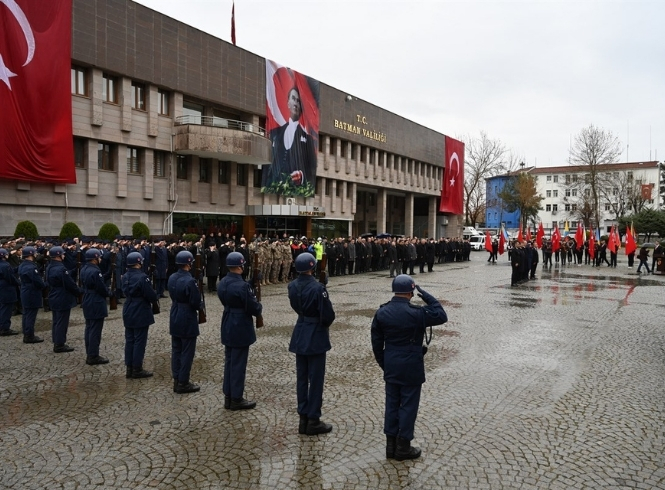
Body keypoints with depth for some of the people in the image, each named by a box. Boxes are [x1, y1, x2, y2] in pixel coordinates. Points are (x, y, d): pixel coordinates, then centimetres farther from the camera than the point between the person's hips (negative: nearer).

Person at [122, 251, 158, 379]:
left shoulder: (125, 276, 5)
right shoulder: (142, 277, -21)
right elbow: (151, 295, -20)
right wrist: (155, 296, 1)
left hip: (128, 313, 8)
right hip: (141, 314, -8)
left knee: (129, 340, 12)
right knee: (139, 341, 1)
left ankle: (129, 369, 19)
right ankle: (137, 370, 7)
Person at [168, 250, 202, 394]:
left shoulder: (172, 278, 3)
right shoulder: (190, 281, -24)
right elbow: (196, 303, -20)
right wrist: (201, 305, 0)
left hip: (175, 319, 8)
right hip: (187, 320, -8)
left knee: (176, 350, 14)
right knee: (187, 352, 2)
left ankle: (176, 380, 23)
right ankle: (183, 383, 9)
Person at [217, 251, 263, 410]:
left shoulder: (222, 283, 2)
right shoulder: (242, 286, -24)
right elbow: (254, 309, -20)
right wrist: (259, 306, 4)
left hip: (228, 328, 8)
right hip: (241, 329, -8)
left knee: (229, 361, 16)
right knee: (238, 363, 2)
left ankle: (228, 397, 25)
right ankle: (236, 399, 13)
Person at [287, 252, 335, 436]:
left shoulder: (292, 286, -1)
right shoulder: (317, 288, -22)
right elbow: (328, 315, -19)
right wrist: (325, 323, 3)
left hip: (300, 335, 7)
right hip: (316, 336, -7)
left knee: (301, 377, 14)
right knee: (316, 378, 4)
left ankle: (303, 418, 23)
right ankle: (313, 421, 12)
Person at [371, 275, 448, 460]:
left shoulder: (381, 312, -2)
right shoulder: (416, 313, -19)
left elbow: (376, 342, 4)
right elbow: (441, 316, -7)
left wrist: (383, 363, 15)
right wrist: (426, 295, -6)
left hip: (390, 367, 5)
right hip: (411, 368, -5)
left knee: (392, 403, 14)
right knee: (408, 405, 7)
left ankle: (391, 445, 23)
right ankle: (403, 447, 16)